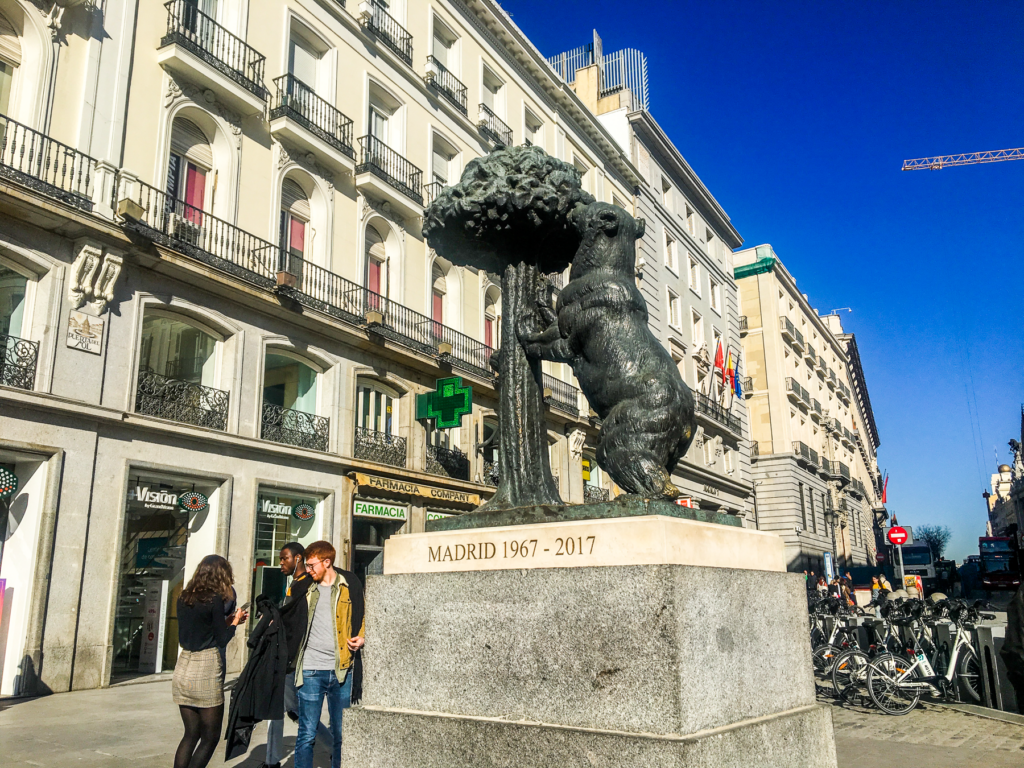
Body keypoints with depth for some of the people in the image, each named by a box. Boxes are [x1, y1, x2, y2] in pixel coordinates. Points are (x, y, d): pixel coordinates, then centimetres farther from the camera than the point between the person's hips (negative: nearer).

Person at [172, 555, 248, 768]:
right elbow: (222, 639, -7)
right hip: (206, 671, -7)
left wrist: (226, 621, 17)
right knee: (210, 737, 5)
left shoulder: (184, 598, 8)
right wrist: (234, 622, 10)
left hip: (183, 668, 7)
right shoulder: (215, 599, -11)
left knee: (191, 734, 15)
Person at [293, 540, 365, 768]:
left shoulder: (350, 585, 4)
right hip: (311, 671, 1)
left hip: (342, 671, 0)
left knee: (341, 734, 8)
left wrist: (361, 638, -3)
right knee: (307, 734, 2)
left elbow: (362, 618, 14)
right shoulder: (305, 588, 8)